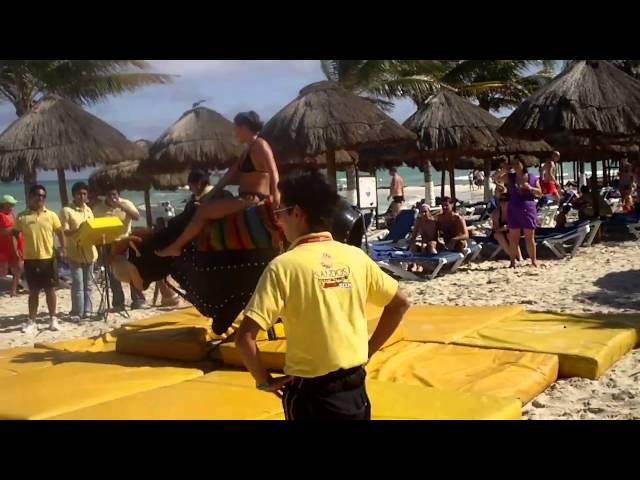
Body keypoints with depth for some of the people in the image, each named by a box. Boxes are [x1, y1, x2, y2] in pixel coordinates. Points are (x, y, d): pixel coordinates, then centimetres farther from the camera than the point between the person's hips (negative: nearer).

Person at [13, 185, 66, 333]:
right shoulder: (22, 216, 0)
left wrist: (63, 247, -12)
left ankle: (53, 319, 19)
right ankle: (31, 322, 12)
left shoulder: (51, 215, 2)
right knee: (33, 291, 6)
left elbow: (60, 232, 4)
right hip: (30, 259, 0)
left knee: (50, 289, 8)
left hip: (48, 258, 0)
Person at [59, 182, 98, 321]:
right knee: (78, 285, -6)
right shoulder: (67, 211, -6)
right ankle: (77, 312, 0)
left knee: (88, 284, 9)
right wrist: (78, 229, -26)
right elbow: (65, 232, -12)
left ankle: (87, 310, 16)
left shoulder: (88, 210, 13)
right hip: (75, 253, -6)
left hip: (89, 252, 6)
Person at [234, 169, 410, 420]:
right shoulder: (356, 256, -1)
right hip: (355, 389, 4)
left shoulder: (284, 265, -14)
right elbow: (400, 303, 10)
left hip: (310, 394, -4)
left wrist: (265, 381, -5)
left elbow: (244, 337, -19)